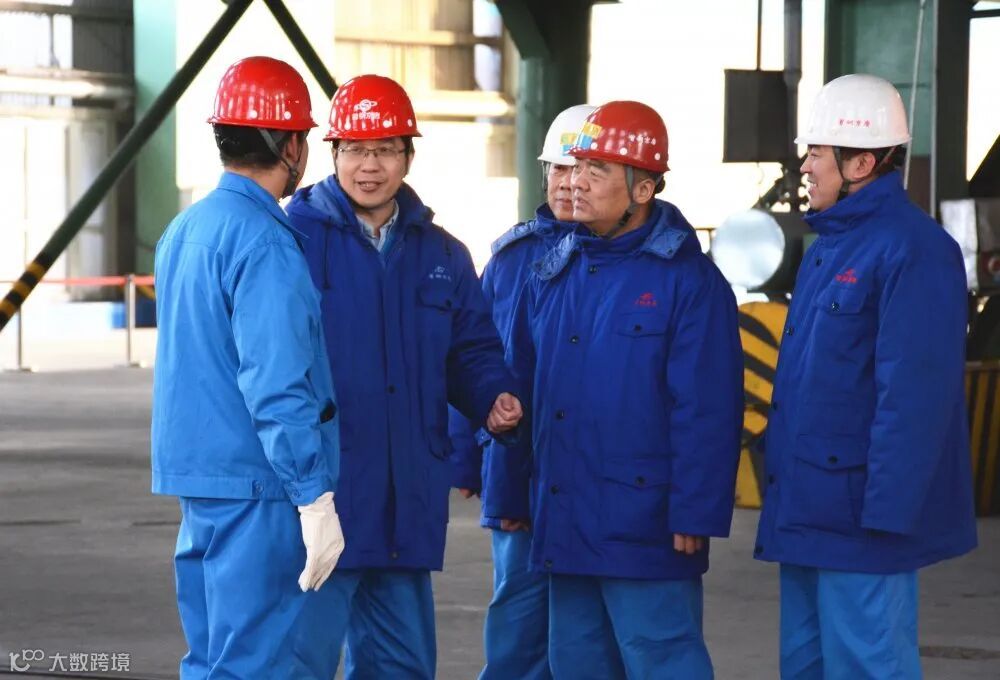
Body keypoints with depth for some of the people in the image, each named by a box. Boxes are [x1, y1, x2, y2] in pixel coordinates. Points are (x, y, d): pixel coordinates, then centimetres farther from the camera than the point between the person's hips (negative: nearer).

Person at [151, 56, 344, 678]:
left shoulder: (183, 232, 13)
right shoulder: (265, 244, -16)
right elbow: (278, 387, -22)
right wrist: (316, 499, -20)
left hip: (195, 480, 9)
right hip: (256, 487, -9)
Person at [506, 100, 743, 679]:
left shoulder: (687, 280, -9)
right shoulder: (553, 275, 13)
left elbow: (706, 410, -13)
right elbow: (524, 387, 19)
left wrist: (694, 515, -17)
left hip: (643, 530, -7)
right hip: (564, 528, 8)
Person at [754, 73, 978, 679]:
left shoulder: (912, 249, -15)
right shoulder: (829, 248, 16)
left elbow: (914, 393, -20)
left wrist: (886, 511, -23)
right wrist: (787, 490, 17)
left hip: (858, 514, -10)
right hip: (806, 511, 10)